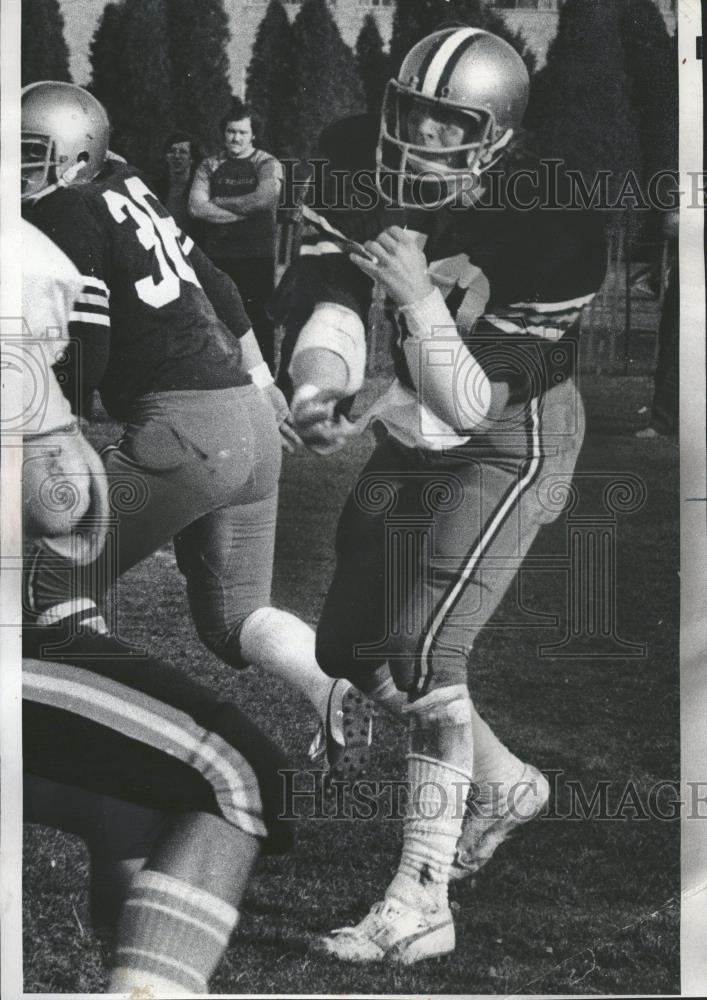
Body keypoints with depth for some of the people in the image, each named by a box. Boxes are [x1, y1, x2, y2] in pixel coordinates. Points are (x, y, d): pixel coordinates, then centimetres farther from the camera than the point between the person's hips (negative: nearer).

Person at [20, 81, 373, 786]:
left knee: (53, 590, 2)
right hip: (249, 416, 9)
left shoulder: (65, 213, -9)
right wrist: (258, 379, 35)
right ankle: (335, 691, -7)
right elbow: (215, 285, 25)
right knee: (233, 615, 16)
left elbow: (86, 355, -13)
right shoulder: (124, 189, 17)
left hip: (183, 427, -9)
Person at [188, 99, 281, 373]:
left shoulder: (267, 165, 3)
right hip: (217, 258, 3)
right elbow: (196, 207, -3)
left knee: (259, 324, -4)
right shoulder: (210, 166, 11)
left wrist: (219, 201, -5)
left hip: (257, 260, -3)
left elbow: (263, 198, -16)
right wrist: (244, 210, -8)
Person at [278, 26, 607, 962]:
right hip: (412, 447, 7)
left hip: (509, 454, -7)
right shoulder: (380, 193, -8)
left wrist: (420, 297, -34)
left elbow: (476, 405, -25)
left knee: (423, 651, -19)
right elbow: (330, 303, -12)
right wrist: (316, 390, -32)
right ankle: (503, 782, 34)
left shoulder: (550, 236, -25)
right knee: (354, 649, 10)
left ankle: (421, 902, -10)